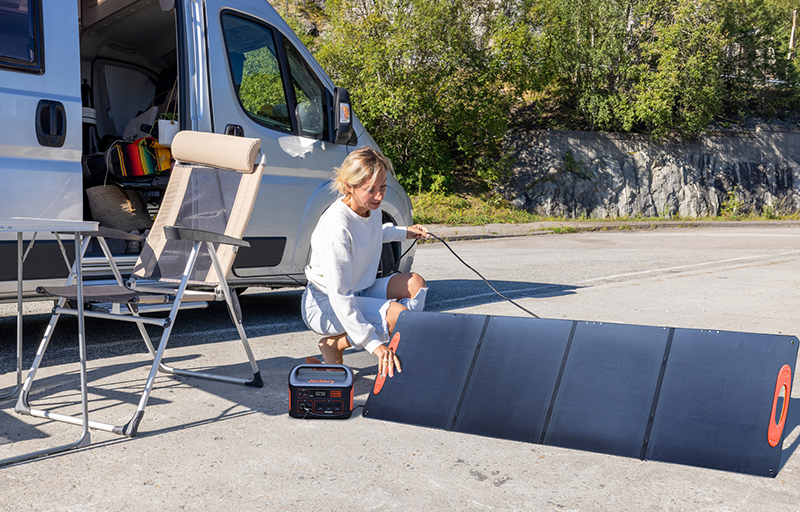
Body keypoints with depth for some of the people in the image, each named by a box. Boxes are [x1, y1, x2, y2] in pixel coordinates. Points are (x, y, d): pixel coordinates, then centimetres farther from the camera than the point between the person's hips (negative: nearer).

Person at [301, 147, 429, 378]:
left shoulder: (372, 208, -5)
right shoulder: (336, 226, -31)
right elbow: (339, 298, -33)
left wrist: (404, 233, 15)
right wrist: (374, 345, -37)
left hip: (358, 292, 8)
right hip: (326, 305, -8)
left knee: (414, 283, -5)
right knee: (397, 313, -25)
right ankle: (332, 345, -8)